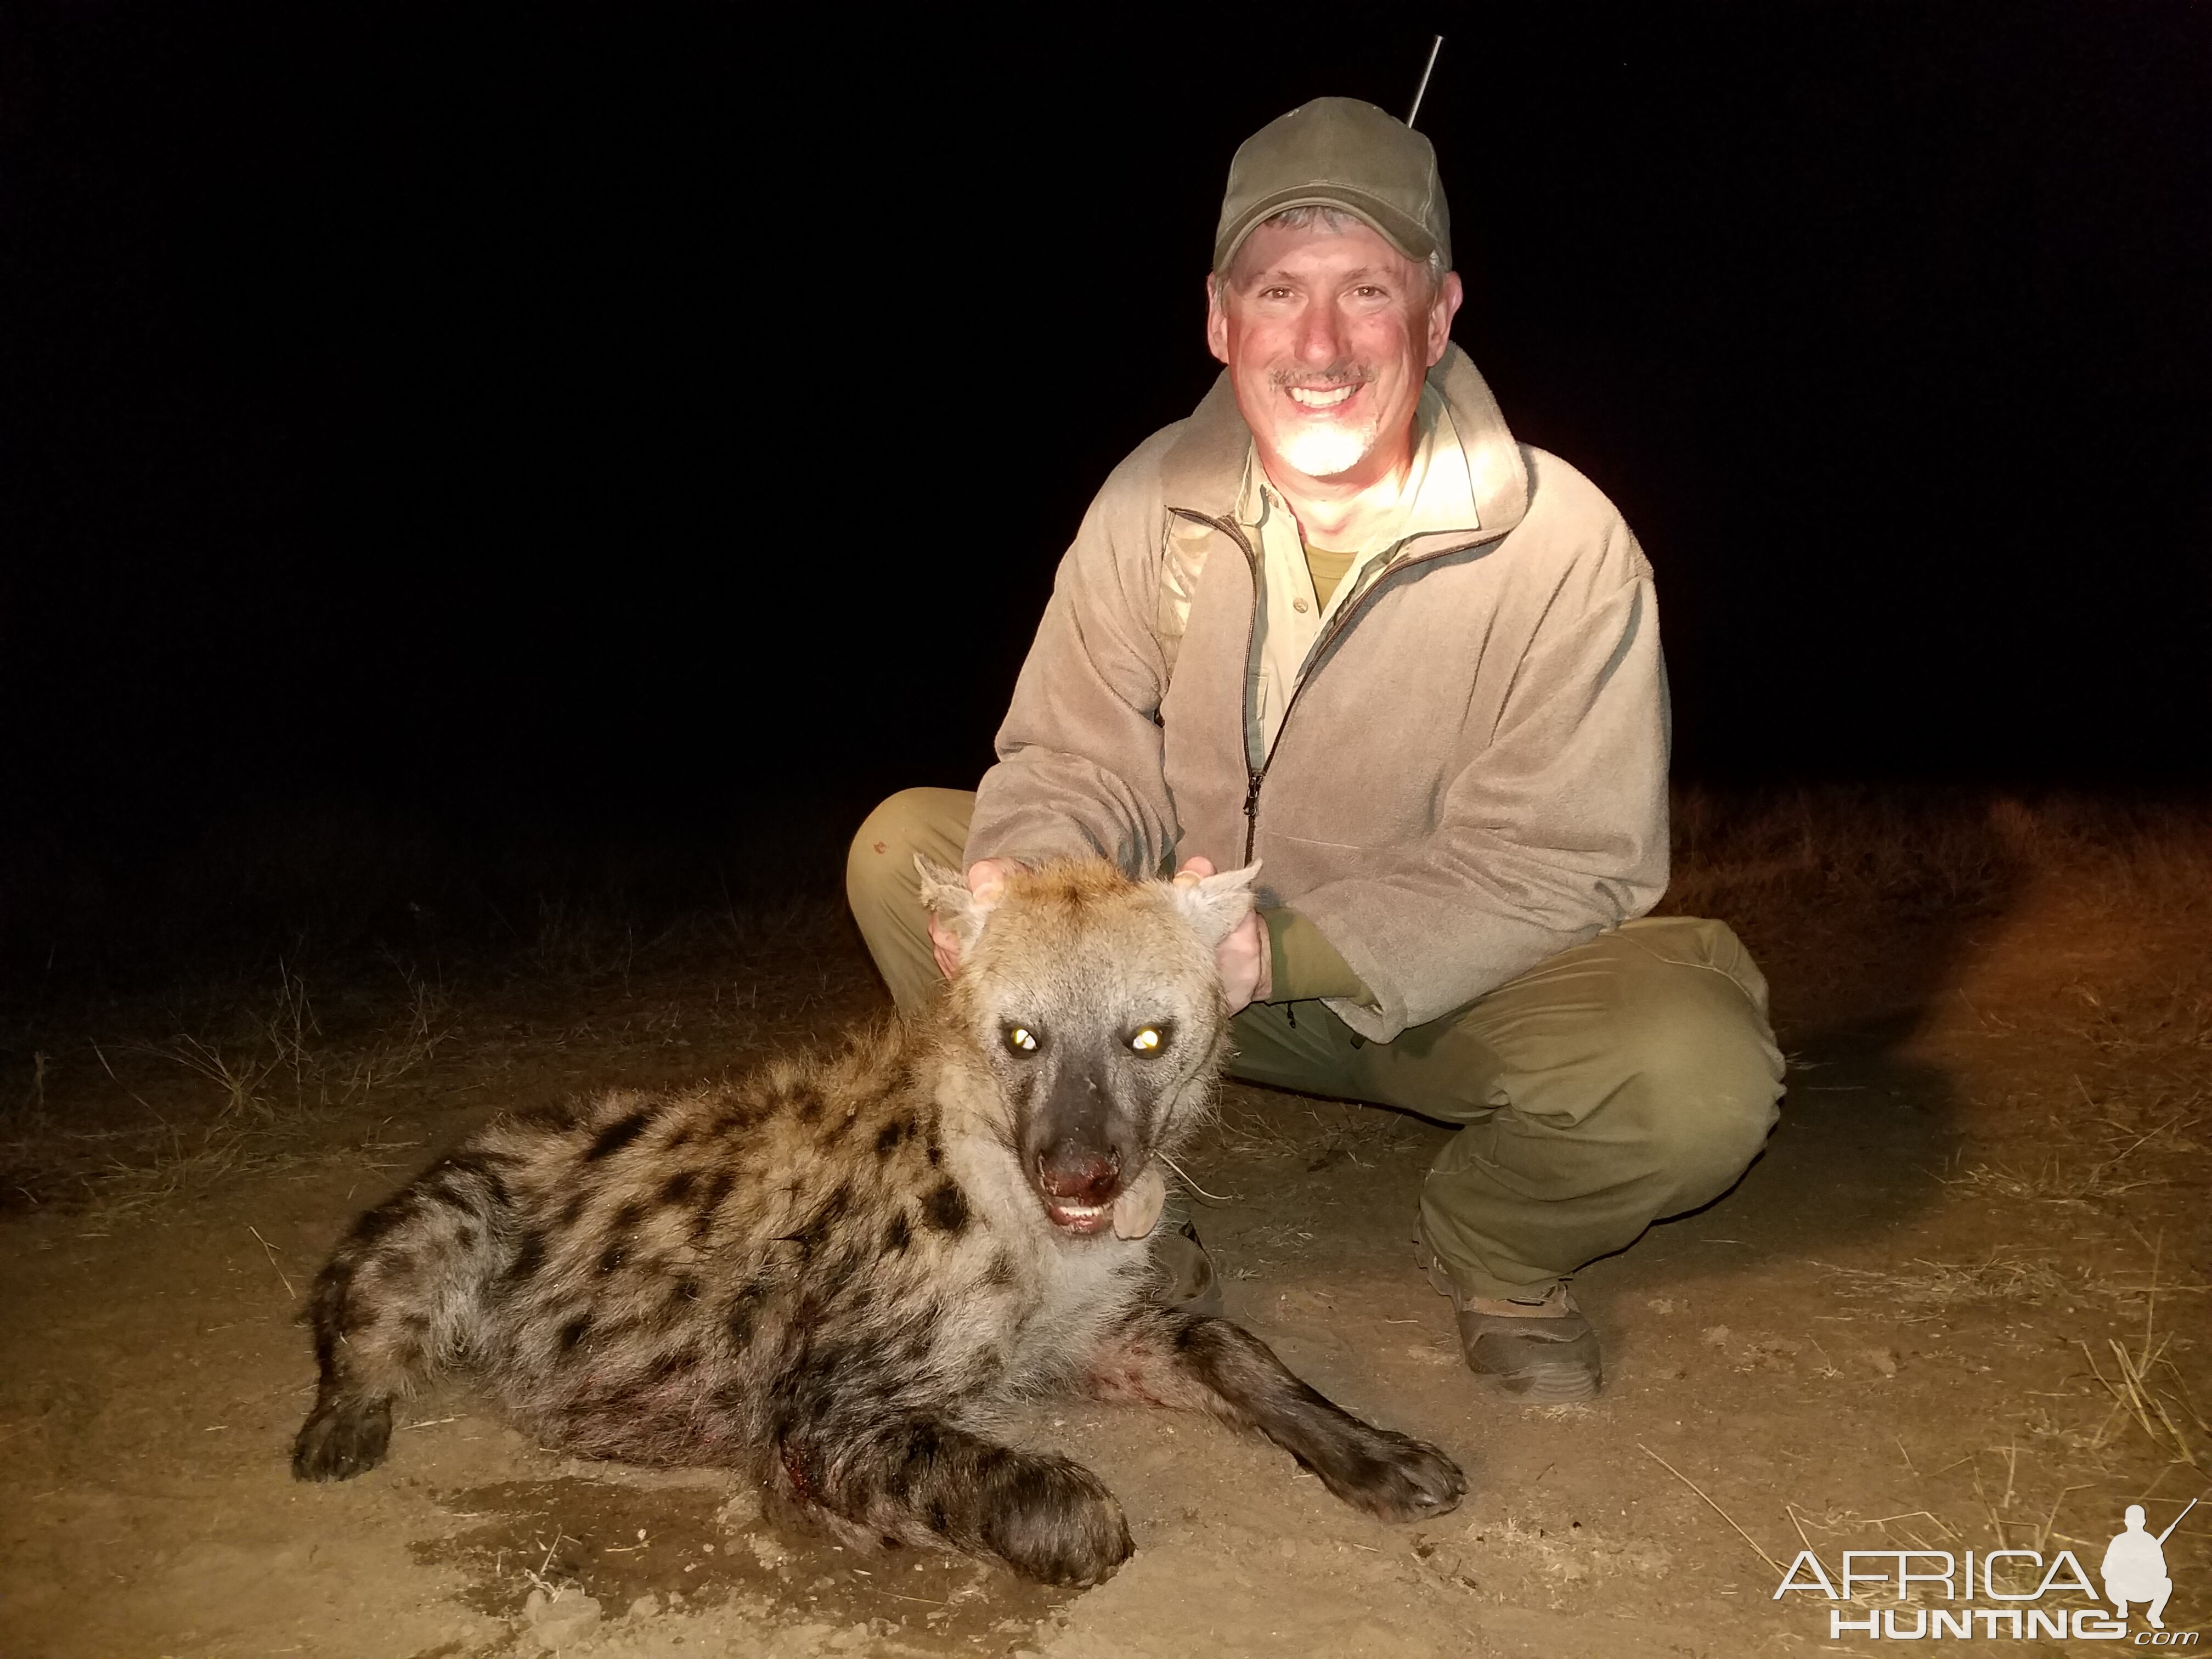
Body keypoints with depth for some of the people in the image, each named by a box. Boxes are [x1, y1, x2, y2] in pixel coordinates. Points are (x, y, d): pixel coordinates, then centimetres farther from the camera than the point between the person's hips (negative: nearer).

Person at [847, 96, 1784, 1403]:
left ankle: (1495, 1255, 5)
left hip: (1449, 988, -2)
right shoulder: (1152, 500, -7)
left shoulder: (1561, 543, -18)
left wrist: (1283, 947, -31)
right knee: (901, 849, -10)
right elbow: (1078, 764, -4)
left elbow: (1559, 867, -19)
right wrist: (1019, 884, -28)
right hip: (1193, 957, 3)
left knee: (1699, 1074, -32)